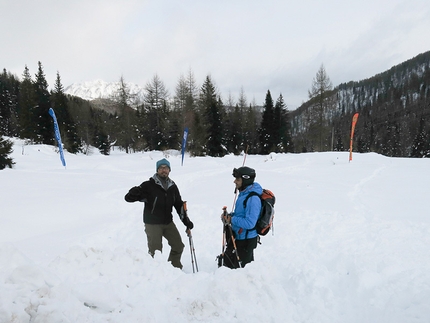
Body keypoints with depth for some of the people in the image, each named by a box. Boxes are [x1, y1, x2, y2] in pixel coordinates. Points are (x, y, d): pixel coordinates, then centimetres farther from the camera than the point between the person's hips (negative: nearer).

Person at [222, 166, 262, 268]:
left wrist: (232, 220, -20)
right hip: (238, 237, 10)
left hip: (245, 241, -10)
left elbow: (250, 223, -29)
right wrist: (230, 215, 1)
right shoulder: (243, 194, 6)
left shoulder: (253, 199, -26)